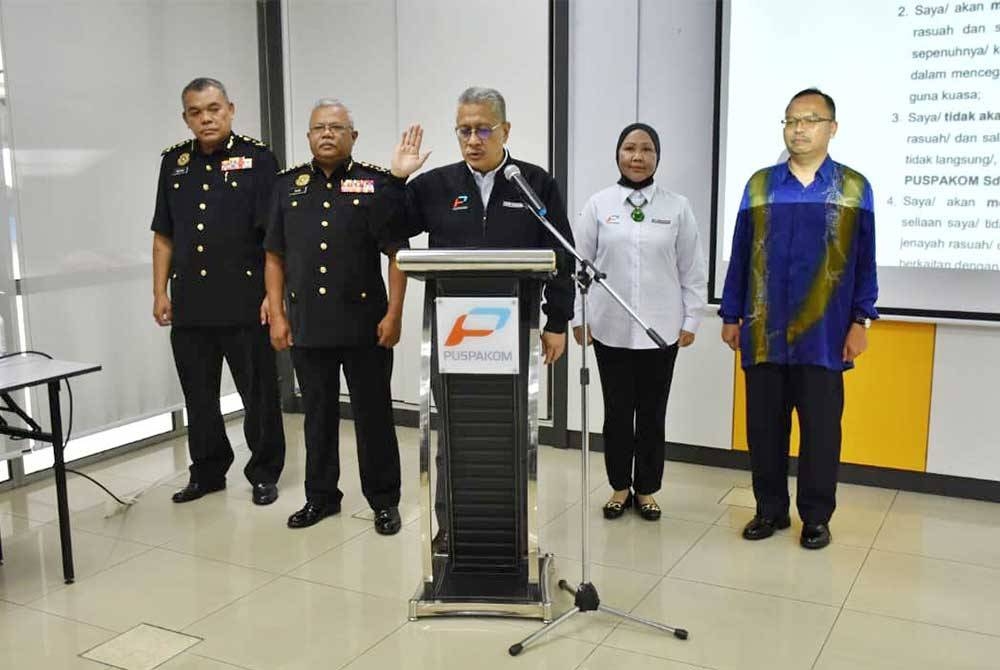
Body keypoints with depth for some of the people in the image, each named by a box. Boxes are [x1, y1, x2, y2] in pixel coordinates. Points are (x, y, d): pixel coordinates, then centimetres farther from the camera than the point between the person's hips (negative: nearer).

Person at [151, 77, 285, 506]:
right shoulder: (174, 162, 11)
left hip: (245, 303, -4)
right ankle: (207, 472, 27)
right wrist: (160, 292, 8)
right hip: (190, 305, 5)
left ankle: (264, 473, 19)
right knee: (198, 395, 13)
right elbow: (164, 236, 14)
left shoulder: (256, 158, -3)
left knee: (259, 394, 5)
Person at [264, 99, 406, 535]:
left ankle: (384, 500, 17)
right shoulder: (288, 186, 9)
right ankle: (321, 496, 27)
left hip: (365, 326, -3)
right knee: (318, 414, 13)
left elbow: (397, 253, -4)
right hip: (307, 327, 3)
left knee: (374, 414, 5)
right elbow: (275, 257, 10)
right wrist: (277, 316, 4)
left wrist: (393, 314, -10)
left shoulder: (378, 184, -2)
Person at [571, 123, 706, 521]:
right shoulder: (598, 205, 1)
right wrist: (578, 317, 0)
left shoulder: (677, 207, 1)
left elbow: (693, 270, 3)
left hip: (660, 328, 0)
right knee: (617, 411, 9)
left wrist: (691, 320, 0)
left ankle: (646, 490, 23)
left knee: (652, 413, 9)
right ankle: (620, 487, 24)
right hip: (610, 327, 0)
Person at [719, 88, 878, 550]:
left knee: (821, 429, 6)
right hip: (764, 331, 2)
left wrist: (860, 321, -2)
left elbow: (864, 262, 3)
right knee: (764, 426, 8)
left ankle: (816, 517, 20)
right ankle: (770, 508, 23)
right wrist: (731, 316, 6)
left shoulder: (854, 188, 2)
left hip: (824, 334, -1)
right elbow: (740, 256, 7)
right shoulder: (759, 185, 6)